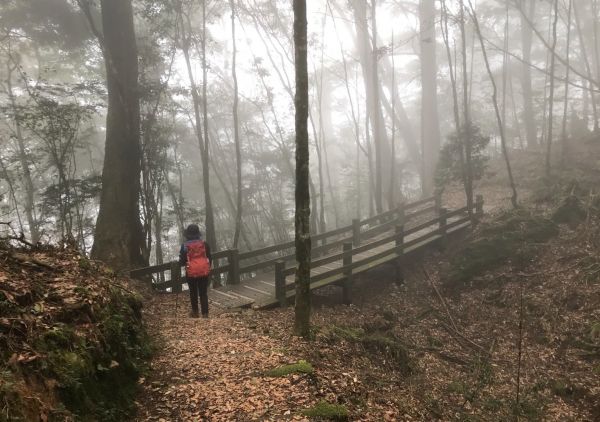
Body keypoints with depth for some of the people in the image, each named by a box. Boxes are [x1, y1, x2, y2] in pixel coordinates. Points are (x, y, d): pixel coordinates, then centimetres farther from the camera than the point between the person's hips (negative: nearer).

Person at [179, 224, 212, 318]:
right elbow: (209, 258, 4)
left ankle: (195, 312, 26)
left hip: (191, 273, -1)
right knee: (203, 293, 7)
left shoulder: (185, 246, -10)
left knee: (193, 293, 17)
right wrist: (208, 268, 18)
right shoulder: (204, 244, -4)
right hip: (204, 272, 1)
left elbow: (182, 262, -7)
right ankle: (205, 313, 2)